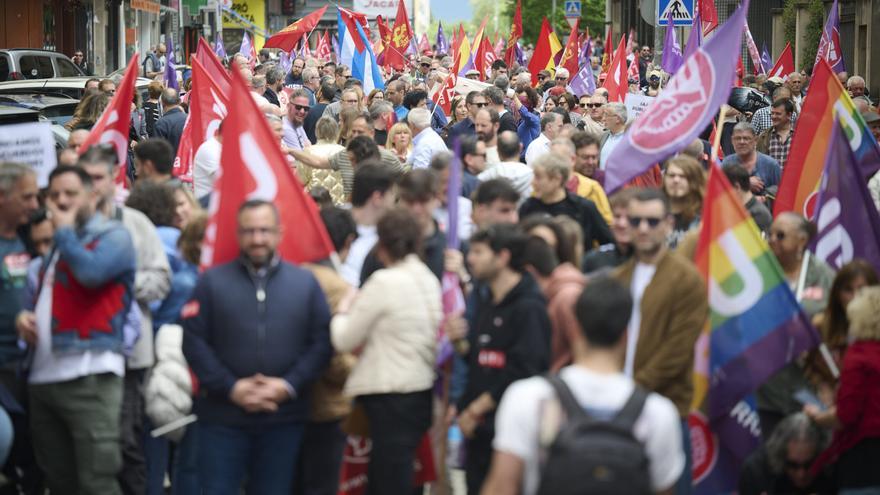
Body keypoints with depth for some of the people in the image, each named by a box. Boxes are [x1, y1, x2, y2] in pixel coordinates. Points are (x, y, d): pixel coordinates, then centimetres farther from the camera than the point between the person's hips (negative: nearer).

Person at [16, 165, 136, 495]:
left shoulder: (113, 236, -1)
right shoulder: (59, 244, 24)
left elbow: (90, 271, -22)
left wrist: (65, 230, -6)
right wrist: (25, 316, 9)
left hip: (89, 375, -8)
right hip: (43, 377, 8)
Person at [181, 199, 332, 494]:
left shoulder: (305, 283, 7)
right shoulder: (212, 282, 3)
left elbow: (321, 343, 3)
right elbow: (193, 342, -3)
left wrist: (289, 385, -11)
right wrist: (231, 387, -12)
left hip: (284, 418, 1)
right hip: (222, 417, -1)